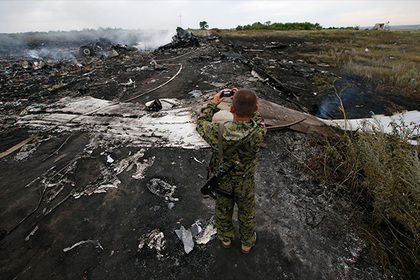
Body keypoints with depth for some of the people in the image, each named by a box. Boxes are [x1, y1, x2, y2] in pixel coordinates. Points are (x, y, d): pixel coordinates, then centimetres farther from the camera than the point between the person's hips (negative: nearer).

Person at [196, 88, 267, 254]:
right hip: (245, 182, 0)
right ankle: (247, 243, 54)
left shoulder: (218, 133, -37)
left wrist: (213, 104, -3)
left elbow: (201, 124, -13)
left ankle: (225, 238, 57)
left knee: (223, 209, 28)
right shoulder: (259, 132, -33)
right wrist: (243, 100, -2)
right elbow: (256, 117, -7)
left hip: (222, 182, 0)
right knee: (246, 212, 27)